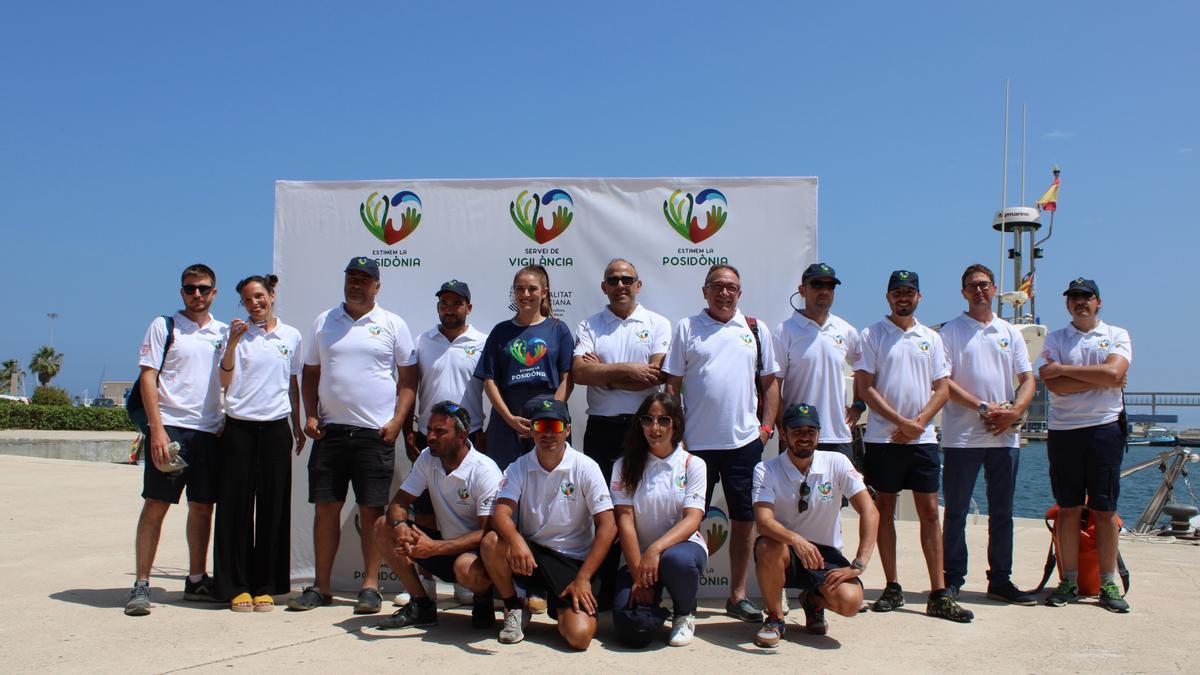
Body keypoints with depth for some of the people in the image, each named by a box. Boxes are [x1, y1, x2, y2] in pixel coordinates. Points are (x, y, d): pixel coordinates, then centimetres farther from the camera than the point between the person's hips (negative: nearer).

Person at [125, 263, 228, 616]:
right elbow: (148, 378, -4)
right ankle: (141, 585, 2)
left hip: (210, 431, 4)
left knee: (202, 508, 9)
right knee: (155, 505, -4)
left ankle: (197, 580, 20)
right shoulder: (164, 326, 2)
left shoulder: (223, 332, 14)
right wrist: (157, 429, -13)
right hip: (170, 426, -4)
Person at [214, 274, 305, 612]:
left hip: (276, 427, 1)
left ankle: (265, 586, 12)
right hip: (239, 427, -1)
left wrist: (297, 425, 17)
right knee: (237, 504, 0)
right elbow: (224, 383, -3)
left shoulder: (290, 336, 10)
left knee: (273, 506, 3)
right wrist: (233, 343, -13)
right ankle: (237, 586, 9)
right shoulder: (237, 335, 5)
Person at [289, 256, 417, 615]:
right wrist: (310, 415, 3)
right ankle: (321, 587, 13)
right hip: (329, 431, 3)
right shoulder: (324, 321, 12)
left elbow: (409, 379, 3)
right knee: (326, 508, 5)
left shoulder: (393, 325, 4)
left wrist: (397, 421, -8)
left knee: (372, 511, 0)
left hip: (376, 433, -3)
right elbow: (310, 374, 15)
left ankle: (370, 586, 8)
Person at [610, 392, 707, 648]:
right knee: (633, 630, -23)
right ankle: (653, 604, 16)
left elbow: (692, 520, -11)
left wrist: (656, 549, -29)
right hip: (637, 555, 1)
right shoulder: (625, 466, 3)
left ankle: (685, 614, -4)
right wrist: (638, 575, -16)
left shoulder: (693, 465, 0)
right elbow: (625, 520, -6)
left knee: (675, 560, -39)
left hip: (681, 546, -1)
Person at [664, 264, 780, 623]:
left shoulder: (756, 330, 9)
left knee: (744, 518, 7)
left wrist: (767, 425, 4)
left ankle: (738, 595, 19)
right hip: (697, 442, -2)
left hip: (745, 442, 2)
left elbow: (770, 381, 13)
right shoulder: (687, 328, 4)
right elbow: (672, 384, 2)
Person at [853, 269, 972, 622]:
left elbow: (942, 389, 8)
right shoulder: (871, 335, 1)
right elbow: (865, 387, -6)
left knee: (930, 512, 1)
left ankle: (938, 595, 3)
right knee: (885, 510, 4)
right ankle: (892, 588, 13)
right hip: (883, 437, -2)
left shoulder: (931, 338, 12)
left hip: (923, 438, 3)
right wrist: (902, 422, -12)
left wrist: (918, 423, -7)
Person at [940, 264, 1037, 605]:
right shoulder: (951, 331, 1)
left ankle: (1000, 580, 18)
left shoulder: (1010, 333, 14)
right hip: (962, 436, -4)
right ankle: (952, 578, 10)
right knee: (956, 510, 1)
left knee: (1002, 512, 9)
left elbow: (1027, 379, 11)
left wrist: (1015, 410, -8)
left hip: (1005, 436, 4)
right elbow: (942, 382, -8)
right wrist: (983, 407, -15)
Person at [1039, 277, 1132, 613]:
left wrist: (1064, 369, -9)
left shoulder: (1117, 336, 8)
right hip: (1063, 431, 1)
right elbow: (1055, 385, -6)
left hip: (1105, 429, -1)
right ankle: (1069, 582, 11)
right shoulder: (1055, 339, 9)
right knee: (1068, 509, 4)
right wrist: (1100, 379, -8)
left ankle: (1108, 584, 10)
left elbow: (1113, 373, -12)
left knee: (1105, 511, 2)